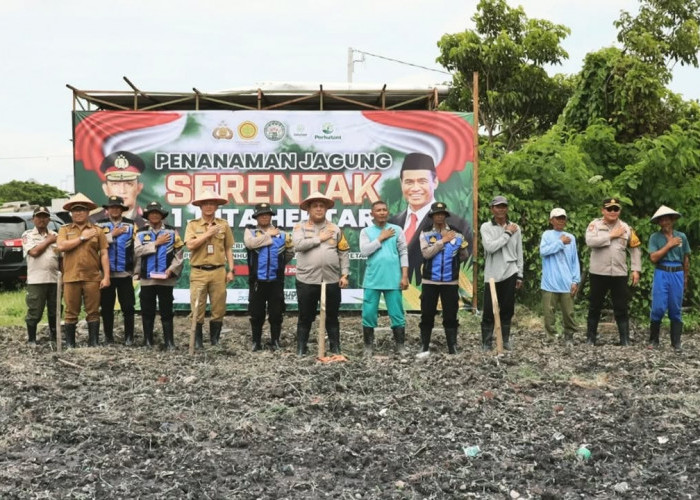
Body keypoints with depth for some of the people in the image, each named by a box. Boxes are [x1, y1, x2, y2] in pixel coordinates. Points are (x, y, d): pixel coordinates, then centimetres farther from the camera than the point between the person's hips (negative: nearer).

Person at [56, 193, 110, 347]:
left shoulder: (97, 230, 9)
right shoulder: (64, 229, 10)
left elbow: (104, 254, 5)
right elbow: (61, 246, -9)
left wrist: (106, 276, -3)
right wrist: (82, 237, -7)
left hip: (92, 278, 0)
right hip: (71, 277, 0)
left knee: (93, 312, 3)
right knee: (71, 312, 4)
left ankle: (94, 343, 10)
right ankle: (70, 344, 12)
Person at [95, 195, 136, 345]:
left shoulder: (131, 225, 7)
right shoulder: (100, 225, 7)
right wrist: (112, 235, -12)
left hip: (125, 273, -1)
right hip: (106, 272, 1)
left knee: (128, 306, 0)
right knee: (106, 306, 7)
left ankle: (129, 337, 8)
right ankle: (108, 337, 17)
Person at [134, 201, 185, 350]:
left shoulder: (172, 231, 5)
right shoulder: (141, 233, 8)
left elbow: (179, 253, 0)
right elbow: (138, 250, -9)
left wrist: (171, 270, -12)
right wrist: (157, 243, -11)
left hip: (166, 279, -1)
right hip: (147, 278, 2)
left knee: (166, 311, 1)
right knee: (147, 311, 8)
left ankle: (169, 342, 5)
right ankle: (148, 342, 17)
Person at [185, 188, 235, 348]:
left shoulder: (223, 225, 7)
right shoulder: (192, 224, 3)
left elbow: (228, 249, 10)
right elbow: (190, 245, -10)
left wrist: (231, 270, 4)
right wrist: (208, 233, -10)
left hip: (218, 272, 1)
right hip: (198, 272, -1)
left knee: (219, 309, 6)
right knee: (198, 309, 2)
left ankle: (215, 340, 19)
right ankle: (197, 341, 14)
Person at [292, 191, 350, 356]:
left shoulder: (335, 229, 9)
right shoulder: (300, 227, 3)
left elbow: (343, 253, 8)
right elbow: (298, 244, -16)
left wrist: (344, 274, 1)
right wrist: (320, 239, -9)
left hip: (332, 280, 2)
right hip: (307, 280, -2)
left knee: (332, 317, 11)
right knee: (305, 317, 7)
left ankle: (335, 348, 21)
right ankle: (301, 349, 17)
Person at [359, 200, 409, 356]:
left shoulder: (397, 230, 5)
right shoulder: (366, 231, 5)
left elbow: (403, 253, 3)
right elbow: (364, 251, -10)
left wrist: (405, 276, -3)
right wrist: (381, 238, -8)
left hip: (393, 280, 0)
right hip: (372, 280, 0)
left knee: (397, 314, 5)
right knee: (368, 314, 3)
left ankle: (400, 346, 14)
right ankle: (368, 346, 14)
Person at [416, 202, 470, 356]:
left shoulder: (457, 235, 2)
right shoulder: (425, 235, 1)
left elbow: (464, 256, 15)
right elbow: (426, 253, -15)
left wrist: (452, 262, 7)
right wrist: (443, 240, -13)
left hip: (450, 282, 0)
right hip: (429, 281, 0)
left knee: (450, 316, 6)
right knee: (427, 315, 5)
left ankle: (452, 348, 13)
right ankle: (424, 347, 14)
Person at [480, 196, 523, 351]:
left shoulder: (515, 228, 5)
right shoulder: (486, 227, -3)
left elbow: (519, 253, 9)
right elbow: (490, 247, -19)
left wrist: (519, 275, 8)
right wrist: (507, 234, -13)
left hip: (510, 274, 2)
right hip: (492, 275, -2)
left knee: (507, 309, 9)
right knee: (489, 310, 1)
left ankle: (505, 340, 21)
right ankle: (486, 342, 9)